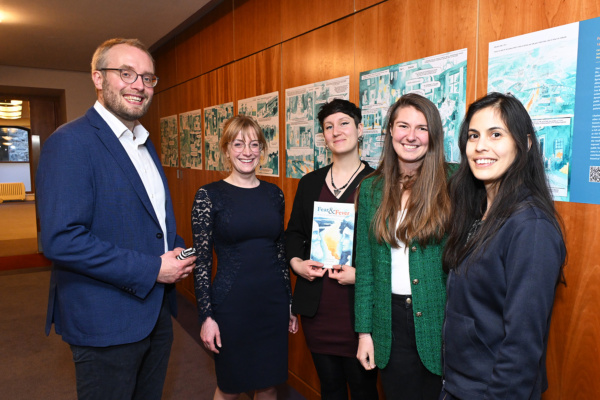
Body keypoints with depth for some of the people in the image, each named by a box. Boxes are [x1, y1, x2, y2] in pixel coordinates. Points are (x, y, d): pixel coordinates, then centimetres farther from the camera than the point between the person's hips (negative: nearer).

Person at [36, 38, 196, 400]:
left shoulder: (145, 145, 12)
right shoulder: (71, 142, -17)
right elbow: (61, 240, -25)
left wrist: (178, 253, 1)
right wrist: (151, 269, -22)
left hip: (156, 312, 8)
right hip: (105, 322, -8)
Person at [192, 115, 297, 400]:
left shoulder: (273, 194, 4)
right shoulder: (209, 195, -8)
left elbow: (280, 252, 10)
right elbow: (201, 261, -7)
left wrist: (289, 303, 12)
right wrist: (206, 316, -9)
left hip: (273, 302, 4)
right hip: (231, 304, -3)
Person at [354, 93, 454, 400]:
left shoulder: (452, 182, -8)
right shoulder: (372, 188, 2)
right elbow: (364, 265, 3)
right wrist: (364, 330, 3)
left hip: (438, 319, -2)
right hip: (391, 321, 3)